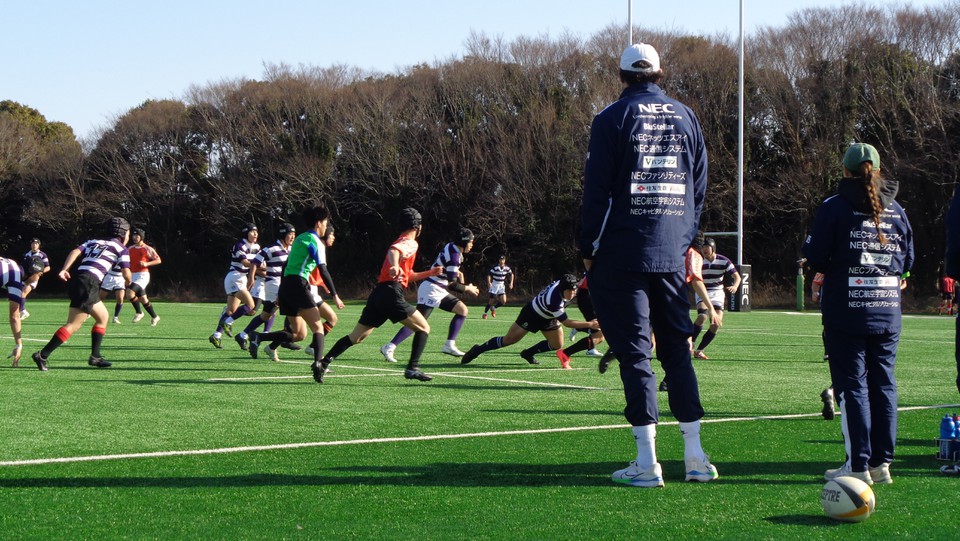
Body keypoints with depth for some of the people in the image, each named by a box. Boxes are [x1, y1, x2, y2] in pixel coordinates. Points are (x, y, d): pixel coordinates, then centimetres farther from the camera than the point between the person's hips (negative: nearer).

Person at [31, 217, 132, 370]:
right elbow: (126, 274, 0)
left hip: (77, 280, 8)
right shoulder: (121, 249, 10)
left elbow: (75, 252, 9)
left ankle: (95, 356, 20)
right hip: (89, 284, -8)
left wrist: (64, 269, -3)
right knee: (73, 325, -9)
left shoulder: (93, 241, 27)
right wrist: (128, 284, 22)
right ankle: (42, 355, -17)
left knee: (103, 317, 23)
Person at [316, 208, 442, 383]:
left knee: (356, 337, 9)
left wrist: (430, 273, 35)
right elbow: (393, 250, -25)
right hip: (391, 293, -9)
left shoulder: (402, 242, 28)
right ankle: (413, 368, -7)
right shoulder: (411, 243, -1)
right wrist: (395, 266, -43)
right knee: (423, 328, 2)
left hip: (378, 294, 9)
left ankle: (323, 363, -1)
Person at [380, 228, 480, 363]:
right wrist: (467, 288, -5)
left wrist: (457, 273, 14)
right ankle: (389, 347, -18)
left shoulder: (451, 247, 8)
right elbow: (452, 285, -21)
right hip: (431, 289, -10)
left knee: (463, 310, 7)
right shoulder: (454, 256, -20)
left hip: (439, 291, 10)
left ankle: (449, 345, 3)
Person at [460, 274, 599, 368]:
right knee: (509, 339, -5)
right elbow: (566, 322, -36)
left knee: (557, 345, 3)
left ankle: (528, 353, 22)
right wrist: (589, 324, -37)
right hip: (531, 315, -8)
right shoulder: (554, 300, -43)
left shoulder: (561, 283, -23)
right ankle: (479, 349, 12)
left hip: (548, 317, 8)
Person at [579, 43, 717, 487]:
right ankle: (695, 457, 8)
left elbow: (596, 188, -6)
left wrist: (588, 248, 1)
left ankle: (647, 462, -6)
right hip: (672, 255, 4)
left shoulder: (613, 118, -3)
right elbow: (699, 187, 13)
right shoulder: (686, 117, 11)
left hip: (622, 254, -4)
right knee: (677, 350, 11)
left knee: (634, 352, -3)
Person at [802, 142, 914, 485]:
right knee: (883, 384, 10)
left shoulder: (834, 208, -6)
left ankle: (859, 466, -4)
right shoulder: (896, 210, 7)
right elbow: (907, 260, 12)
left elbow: (815, 257, -9)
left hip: (846, 313, -4)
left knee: (852, 385, -1)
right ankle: (881, 462, 10)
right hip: (888, 313, 4)